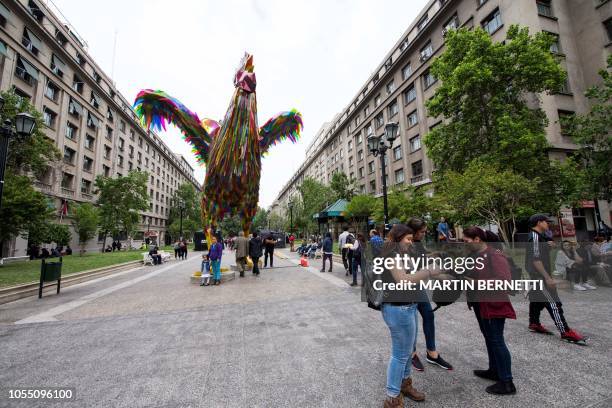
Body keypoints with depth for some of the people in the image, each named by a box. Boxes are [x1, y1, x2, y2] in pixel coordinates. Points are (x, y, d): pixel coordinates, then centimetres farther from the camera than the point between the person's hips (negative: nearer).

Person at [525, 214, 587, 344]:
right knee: (553, 302, -6)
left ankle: (534, 324, 27)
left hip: (536, 276, 10)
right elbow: (536, 260, -23)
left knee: (537, 298, 17)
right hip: (540, 276, -10)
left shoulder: (537, 236, 13)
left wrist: (548, 246, 8)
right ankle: (566, 332, -1)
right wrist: (548, 278, -22)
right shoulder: (535, 237, -18)